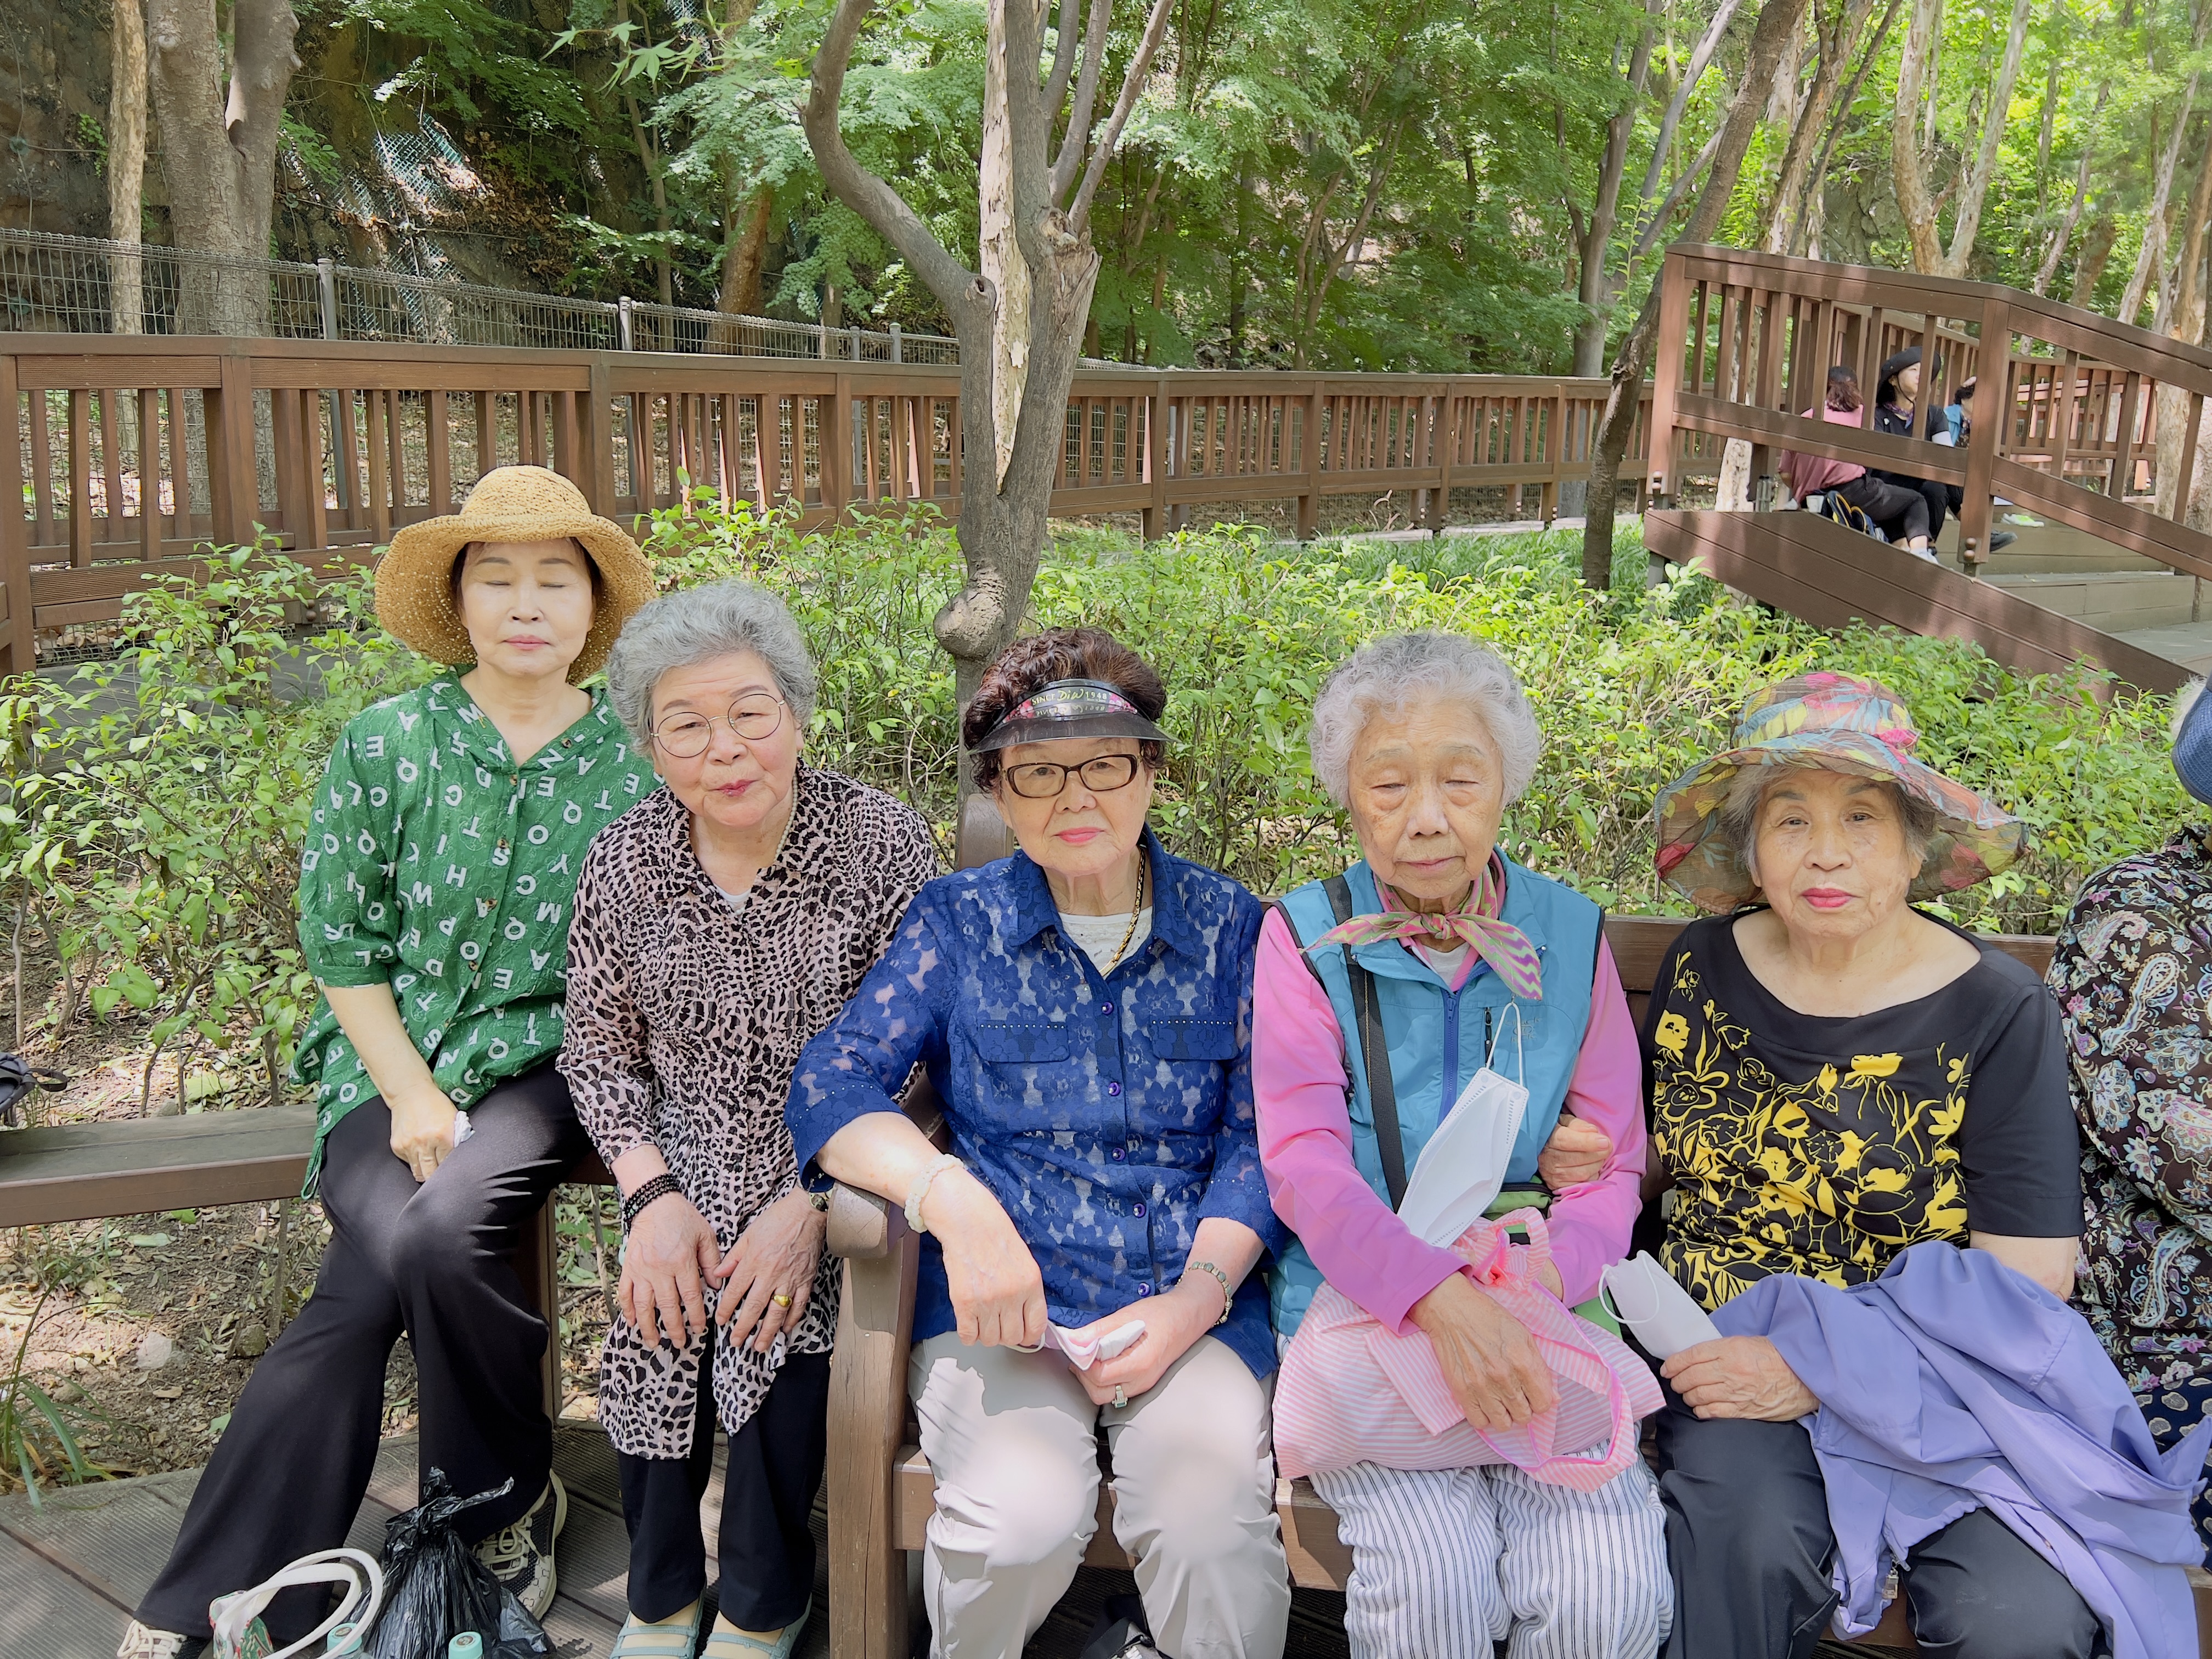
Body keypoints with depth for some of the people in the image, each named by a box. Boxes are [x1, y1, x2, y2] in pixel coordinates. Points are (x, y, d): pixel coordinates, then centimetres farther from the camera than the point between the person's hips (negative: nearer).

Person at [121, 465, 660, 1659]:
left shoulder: (632, 762, 0)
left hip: (544, 1066, 0)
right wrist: (411, 1096, -9)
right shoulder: (385, 745, 0)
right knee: (406, 1254, -26)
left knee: (437, 1234, -27)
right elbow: (340, 945, 1)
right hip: (393, 1061, 1)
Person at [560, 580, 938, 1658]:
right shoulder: (625, 861, -2)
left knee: (779, 1303, -26)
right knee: (659, 1309, -23)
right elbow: (597, 1049, 5)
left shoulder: (880, 842, -12)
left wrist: (809, 1204, -20)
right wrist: (653, 1195, -11)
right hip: (688, 1158, 3)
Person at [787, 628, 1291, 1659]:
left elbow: (1256, 1139, 4)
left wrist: (1194, 1300, -12)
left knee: (1212, 1524, -28)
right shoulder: (957, 923, 6)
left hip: (1191, 1303, 1)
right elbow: (833, 1082, -5)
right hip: (999, 1299, 0)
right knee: (1024, 1518, -27)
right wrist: (956, 1200, -23)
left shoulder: (1229, 927, 8)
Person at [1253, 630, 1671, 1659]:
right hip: (1360, 1307, -2)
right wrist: (1438, 1298, -30)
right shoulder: (1307, 937, -2)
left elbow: (1614, 1164, 4)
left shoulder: (1568, 935, 5)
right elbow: (1303, 1160, -12)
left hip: (1537, 1313, 2)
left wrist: (1546, 1279, -19)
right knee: (1433, 1572, -25)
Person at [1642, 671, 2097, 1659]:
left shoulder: (1996, 1012, -4)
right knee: (1745, 1535, -31)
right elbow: (1650, 1164, 18)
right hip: (1731, 1356, 1)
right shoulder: (1700, 968, 5)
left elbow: (2029, 1283, -7)